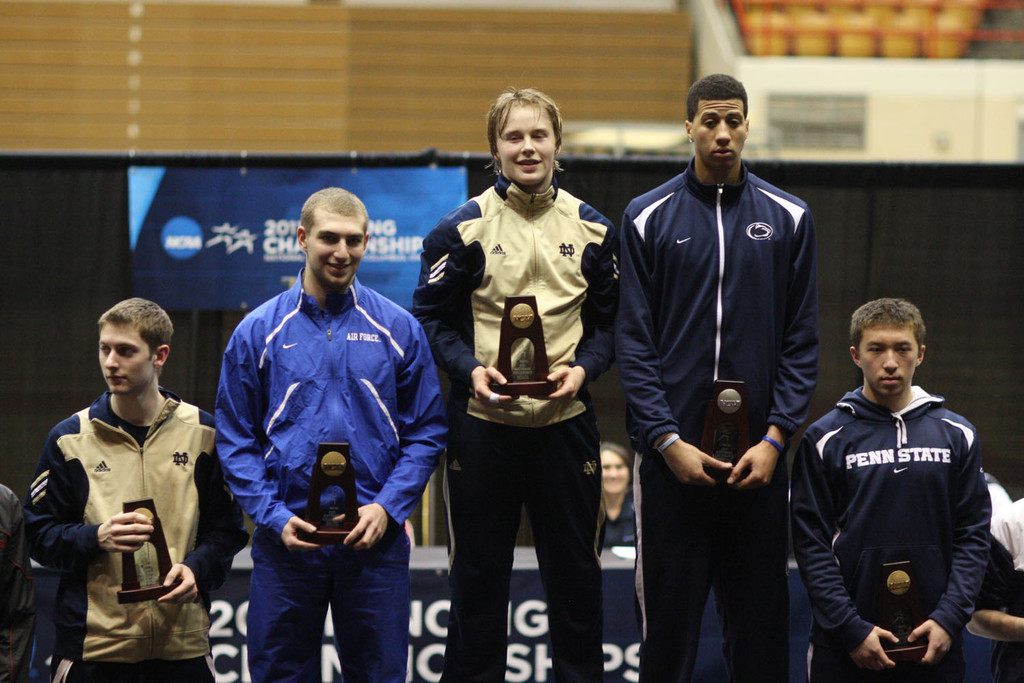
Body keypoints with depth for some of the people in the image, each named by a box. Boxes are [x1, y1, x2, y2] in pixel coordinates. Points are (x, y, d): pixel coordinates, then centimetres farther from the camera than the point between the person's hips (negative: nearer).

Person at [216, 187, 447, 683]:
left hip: (374, 536, 0)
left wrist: (387, 507, -8)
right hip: (286, 541, 0)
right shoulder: (258, 332, 4)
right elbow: (235, 440, 4)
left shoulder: (398, 330, 5)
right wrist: (273, 515, -9)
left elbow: (426, 433, 6)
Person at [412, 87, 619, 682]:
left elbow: (610, 322, 10)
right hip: (482, 424, -2)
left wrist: (583, 369, -9)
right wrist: (471, 370, -15)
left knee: (576, 574, 7)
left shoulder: (592, 230, 6)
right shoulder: (464, 228, -1)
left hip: (565, 422, 2)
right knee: (477, 575, 6)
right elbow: (432, 318, 1)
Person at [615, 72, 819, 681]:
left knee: (760, 623, 4)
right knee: (668, 621, 1)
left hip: (759, 454, 1)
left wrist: (775, 437, -6)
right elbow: (634, 341, 0)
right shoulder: (649, 219, 3)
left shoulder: (788, 219, 7)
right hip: (672, 452, -1)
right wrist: (668, 440, -10)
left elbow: (802, 342, 5)